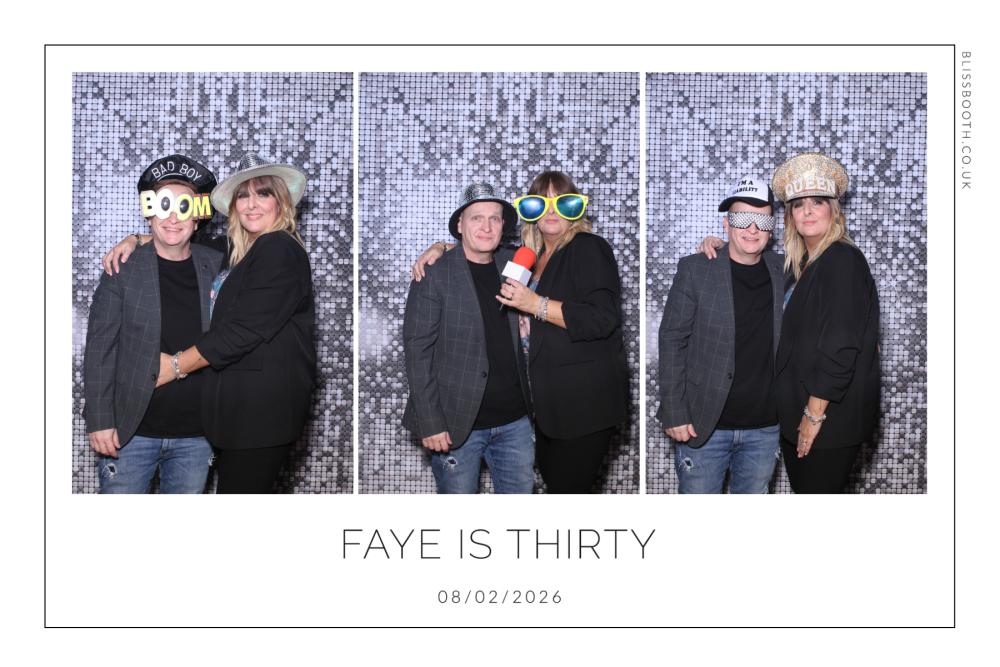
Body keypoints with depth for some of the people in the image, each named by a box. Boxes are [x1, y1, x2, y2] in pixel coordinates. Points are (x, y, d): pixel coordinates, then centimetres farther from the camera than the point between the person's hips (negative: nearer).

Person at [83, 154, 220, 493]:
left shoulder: (215, 266, 4)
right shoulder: (123, 268, -2)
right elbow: (99, 348, -4)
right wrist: (99, 421, -9)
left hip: (195, 435, 2)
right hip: (131, 431, -2)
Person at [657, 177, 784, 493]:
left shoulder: (784, 273, 3)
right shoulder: (695, 270, -6)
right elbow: (672, 341, -6)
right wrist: (674, 413, -11)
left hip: (765, 428, 3)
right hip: (704, 426, -3)